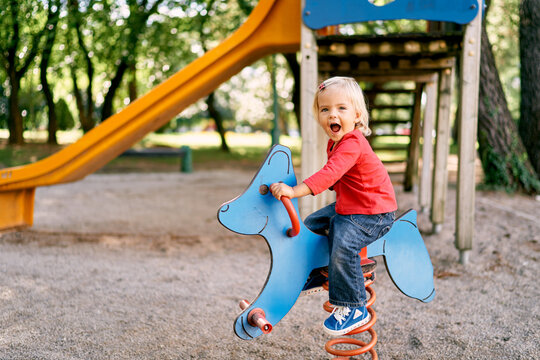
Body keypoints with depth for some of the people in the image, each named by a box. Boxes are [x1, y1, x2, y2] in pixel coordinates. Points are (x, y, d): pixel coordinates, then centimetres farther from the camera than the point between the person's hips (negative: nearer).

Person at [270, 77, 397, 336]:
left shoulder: (352, 143, -25)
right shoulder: (335, 143, 9)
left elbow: (331, 173, -40)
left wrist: (294, 190, -46)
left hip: (373, 212, -11)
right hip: (346, 206, 11)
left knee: (343, 247, -29)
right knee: (311, 224, 17)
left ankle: (353, 308, -14)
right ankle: (322, 272, 36)